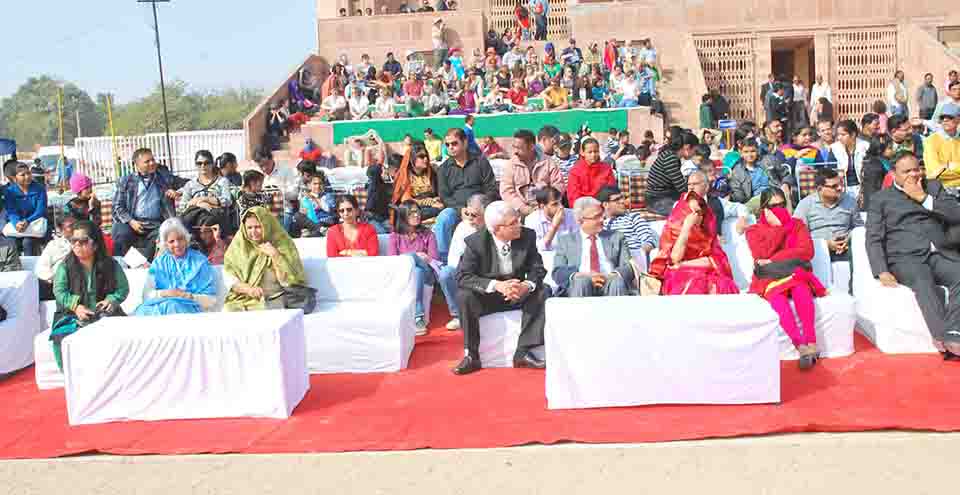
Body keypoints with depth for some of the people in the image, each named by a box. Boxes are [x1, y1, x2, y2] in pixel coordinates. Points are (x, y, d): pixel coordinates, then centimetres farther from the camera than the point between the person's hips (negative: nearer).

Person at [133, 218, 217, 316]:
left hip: (189, 310, -2)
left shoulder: (200, 261, 8)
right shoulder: (159, 262, 18)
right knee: (143, 311, -32)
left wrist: (186, 295, -12)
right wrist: (163, 293, -9)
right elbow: (147, 294, 9)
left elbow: (210, 300, 1)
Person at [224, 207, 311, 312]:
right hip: (243, 300, 2)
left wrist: (275, 255, -13)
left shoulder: (283, 244, 0)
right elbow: (228, 277, 1)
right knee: (229, 310, -26)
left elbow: (289, 281, -5)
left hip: (275, 299, -2)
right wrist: (247, 289, -16)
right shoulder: (239, 244, 8)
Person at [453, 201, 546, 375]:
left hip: (517, 293, 2)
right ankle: (471, 356, -22)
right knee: (464, 296, -29)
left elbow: (538, 269, -5)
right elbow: (463, 276, -21)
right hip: (486, 296, -2)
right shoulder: (476, 242, -16)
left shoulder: (527, 236, -8)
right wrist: (496, 285, -35)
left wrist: (527, 285, -30)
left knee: (541, 293, -24)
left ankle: (523, 352, -21)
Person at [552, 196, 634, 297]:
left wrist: (614, 275, -13)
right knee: (581, 281, -34)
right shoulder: (566, 240, 17)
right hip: (580, 286, -1)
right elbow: (558, 272, 6)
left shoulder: (616, 237, 20)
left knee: (618, 281, -32)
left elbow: (629, 267, 10)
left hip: (610, 284, 1)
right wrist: (576, 276, -16)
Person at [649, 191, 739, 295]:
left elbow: (716, 260, -1)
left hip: (706, 276, 3)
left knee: (722, 286, -29)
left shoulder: (707, 230, 11)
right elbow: (675, 258, -15)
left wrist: (685, 264, -11)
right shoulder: (672, 229, 1)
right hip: (678, 278, -3)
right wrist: (686, 226, -17)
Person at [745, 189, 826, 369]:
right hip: (769, 277, -1)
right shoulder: (753, 230, 13)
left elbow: (807, 251, -1)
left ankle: (811, 342, -42)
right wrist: (778, 226, -6)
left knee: (800, 289, -35)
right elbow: (761, 254, -6)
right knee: (776, 295, -36)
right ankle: (802, 346, -43)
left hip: (794, 272, 1)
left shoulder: (797, 225, 16)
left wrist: (772, 260, -8)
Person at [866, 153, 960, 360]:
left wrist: (924, 198, 2)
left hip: (941, 253, 3)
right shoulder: (880, 199, 15)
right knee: (923, 279, -36)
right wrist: (882, 272, -10)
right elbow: (874, 240, 5)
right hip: (905, 258, -3)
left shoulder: (934, 187, 24)